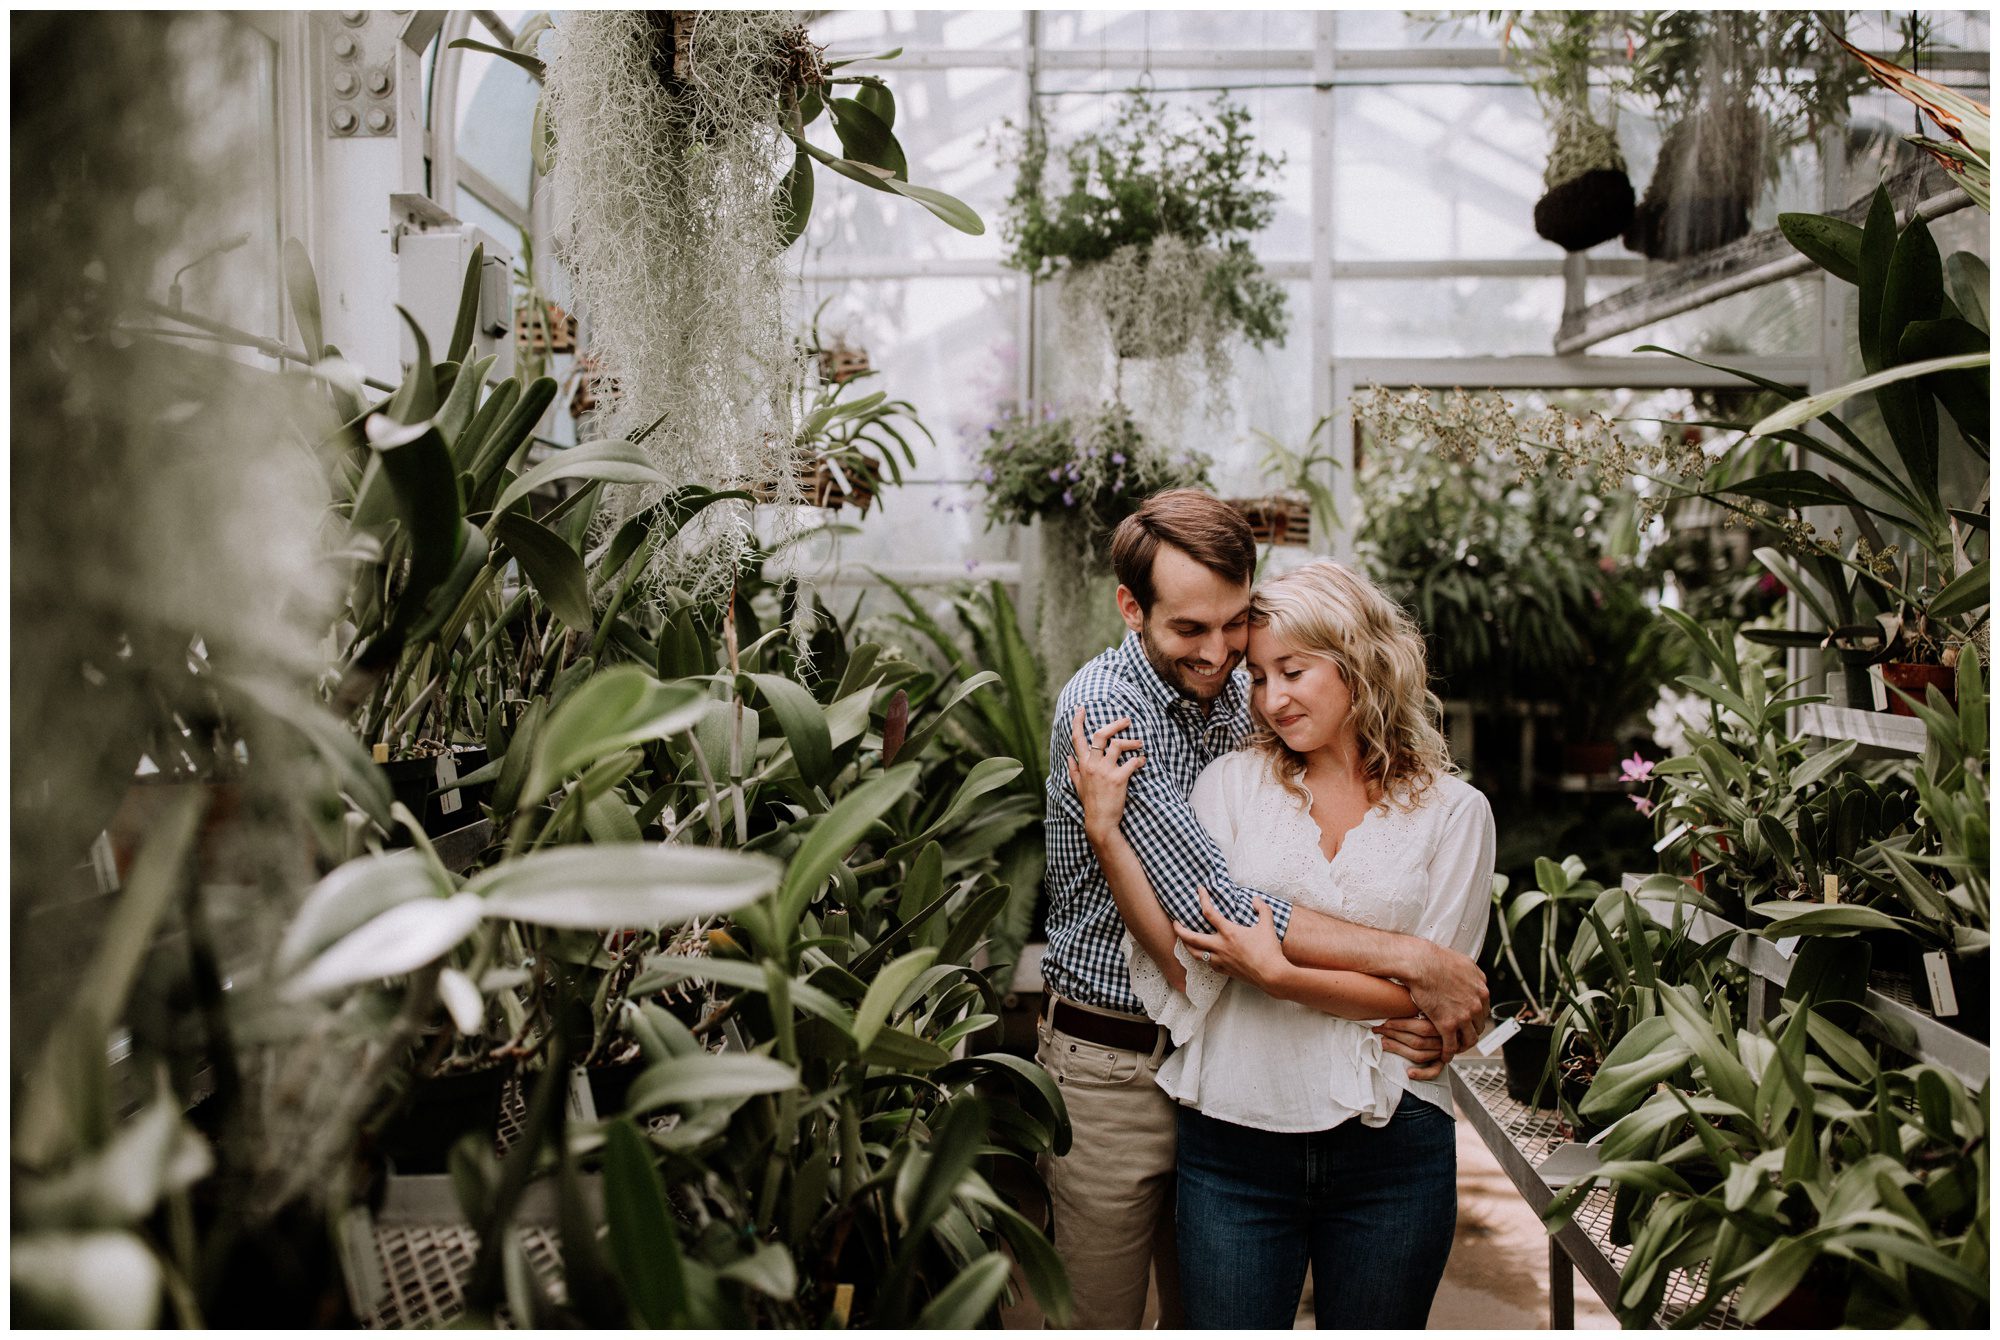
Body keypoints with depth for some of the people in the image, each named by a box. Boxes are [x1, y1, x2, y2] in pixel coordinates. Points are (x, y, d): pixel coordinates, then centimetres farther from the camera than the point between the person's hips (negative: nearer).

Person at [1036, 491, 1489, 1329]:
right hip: (1114, 1067, -6)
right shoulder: (1102, 708, -20)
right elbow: (1213, 904, -28)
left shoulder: (1249, 701, 2)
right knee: (1100, 1317, 10)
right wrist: (1411, 960, -27)